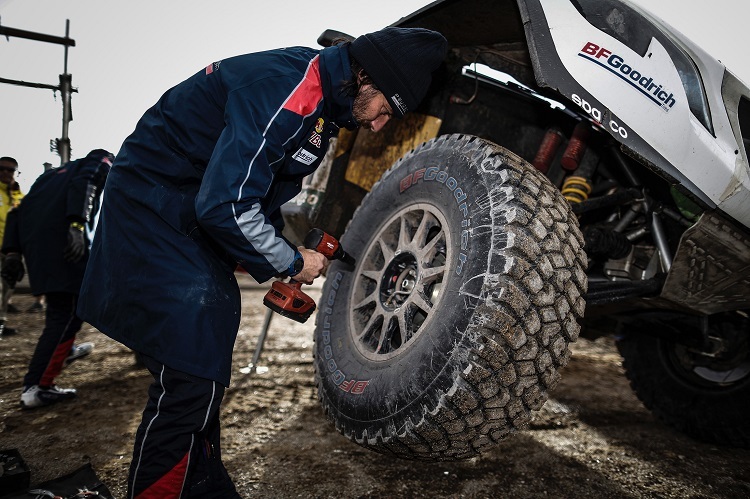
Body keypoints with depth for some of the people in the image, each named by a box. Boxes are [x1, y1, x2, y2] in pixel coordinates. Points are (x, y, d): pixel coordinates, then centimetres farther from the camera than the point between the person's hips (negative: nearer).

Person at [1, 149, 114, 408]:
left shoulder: (52, 173, 35)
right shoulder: (102, 159, 15)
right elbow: (84, 183, -10)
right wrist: (78, 225, -23)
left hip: (31, 239, 8)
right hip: (62, 236, -8)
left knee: (59, 302, 28)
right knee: (67, 312, -3)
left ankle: (63, 351, 41)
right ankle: (37, 388, -5)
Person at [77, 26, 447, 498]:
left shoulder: (322, 100, 6)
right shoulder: (285, 89, -26)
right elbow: (226, 204, -31)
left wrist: (285, 255, 6)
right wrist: (291, 262, -16)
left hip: (198, 219, 10)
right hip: (152, 208, -10)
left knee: (206, 366, 14)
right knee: (190, 374, -12)